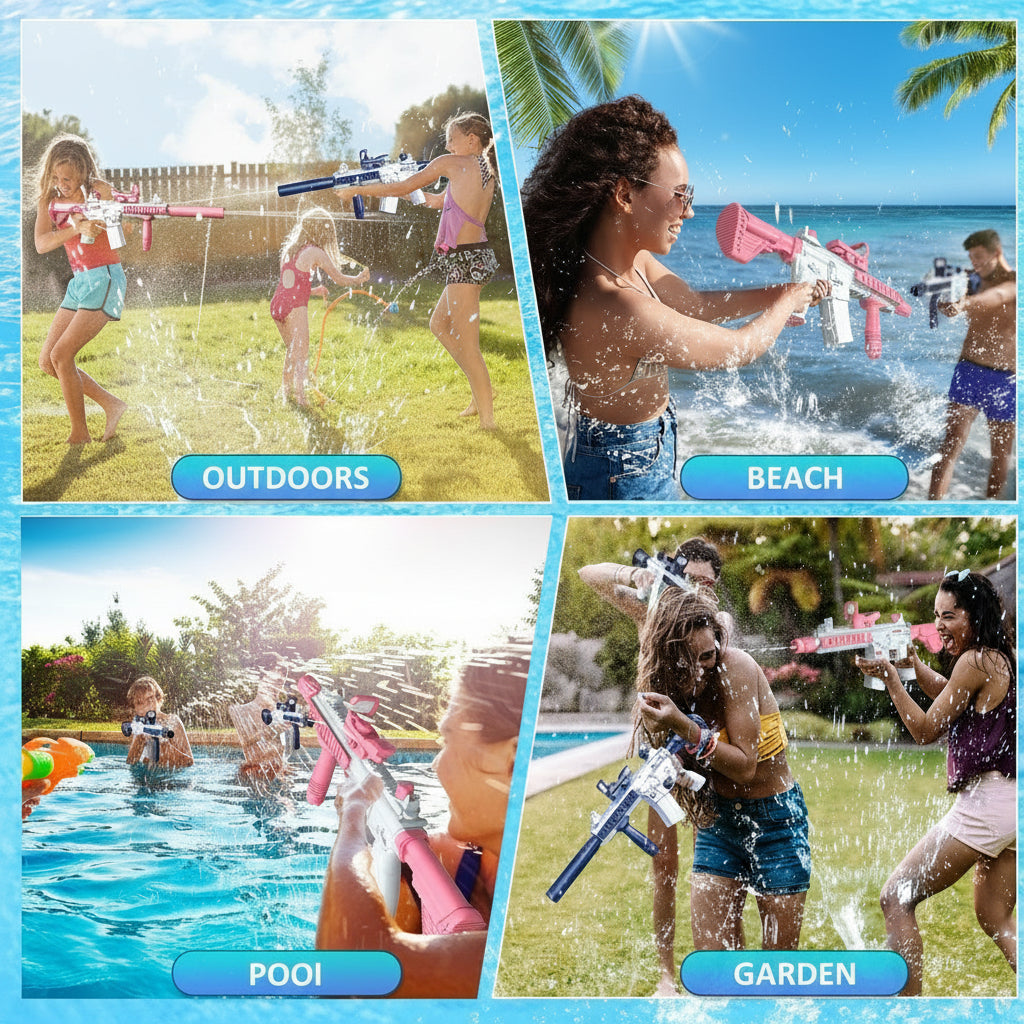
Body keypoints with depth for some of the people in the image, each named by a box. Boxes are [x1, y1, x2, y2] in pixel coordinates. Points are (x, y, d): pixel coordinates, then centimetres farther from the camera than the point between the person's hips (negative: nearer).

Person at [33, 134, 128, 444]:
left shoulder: (99, 192, -7)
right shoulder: (49, 200, 4)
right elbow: (41, 244, -12)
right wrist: (77, 228, -29)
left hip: (105, 280, -7)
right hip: (78, 283, 7)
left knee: (62, 355, -15)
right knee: (47, 362, 4)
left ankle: (80, 433, -2)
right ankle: (111, 404, 12)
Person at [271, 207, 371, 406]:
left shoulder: (289, 250, 16)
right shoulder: (316, 253, -4)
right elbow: (340, 279, 1)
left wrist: (313, 291, 33)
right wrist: (359, 279, 20)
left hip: (277, 304, 7)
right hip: (295, 307, -7)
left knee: (291, 351, 22)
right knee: (301, 354, -2)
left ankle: (288, 393, 29)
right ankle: (300, 397, -11)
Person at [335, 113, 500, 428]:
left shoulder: (453, 163, -8)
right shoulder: (486, 169, 15)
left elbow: (402, 188, -1)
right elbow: (438, 201, 25)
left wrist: (357, 190, 11)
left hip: (464, 260, -9)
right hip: (477, 257, 9)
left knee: (466, 345, -3)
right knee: (439, 325, 22)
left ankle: (487, 419, 1)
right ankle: (481, 392, 22)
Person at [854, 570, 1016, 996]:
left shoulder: (976, 661, -13)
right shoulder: (1004, 658, 13)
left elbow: (927, 729, -8)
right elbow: (949, 694, 29)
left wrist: (890, 679, -4)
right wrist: (910, 661, 14)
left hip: (984, 803, -10)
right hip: (1010, 804, 10)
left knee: (896, 898, -3)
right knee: (995, 920, 19)